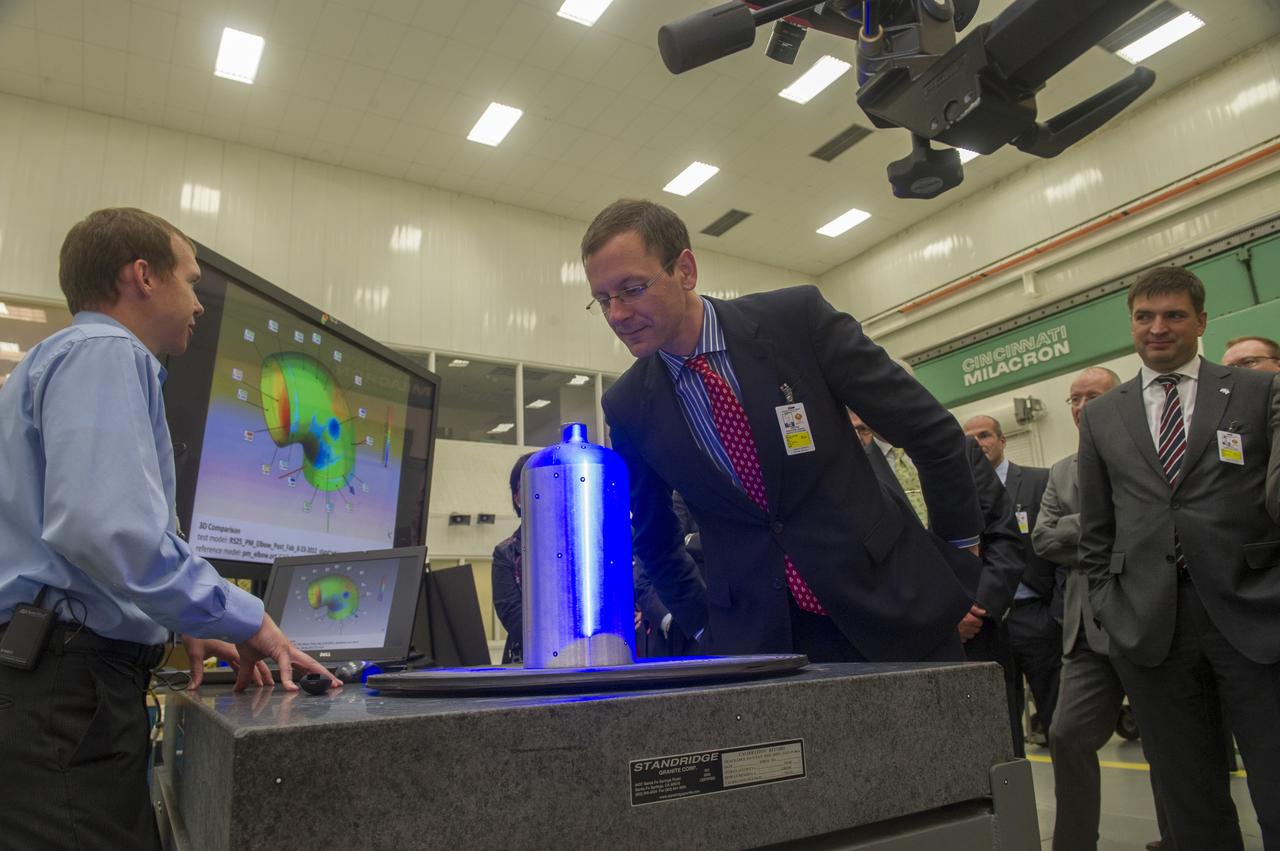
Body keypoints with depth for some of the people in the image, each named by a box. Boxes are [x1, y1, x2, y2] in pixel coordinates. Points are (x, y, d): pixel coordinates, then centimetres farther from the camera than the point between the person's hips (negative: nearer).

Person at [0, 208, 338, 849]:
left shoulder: (63, 357, 23)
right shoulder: (105, 353, -10)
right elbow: (107, 526, -26)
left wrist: (183, 627, 21)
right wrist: (244, 621, -15)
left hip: (51, 682, 11)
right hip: (65, 689, -10)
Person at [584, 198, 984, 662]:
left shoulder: (797, 316, -12)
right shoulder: (627, 408, -4)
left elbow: (932, 431, -5)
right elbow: (653, 536, 11)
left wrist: (960, 557, 1)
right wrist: (706, 627, 6)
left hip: (887, 602, 0)